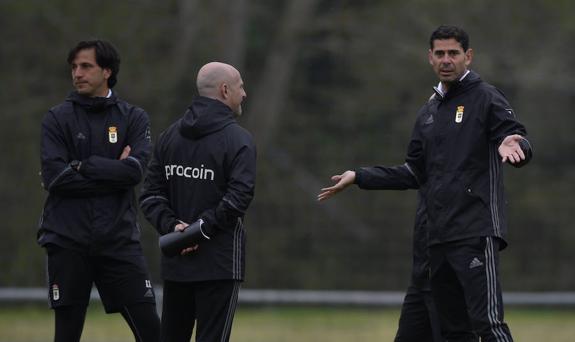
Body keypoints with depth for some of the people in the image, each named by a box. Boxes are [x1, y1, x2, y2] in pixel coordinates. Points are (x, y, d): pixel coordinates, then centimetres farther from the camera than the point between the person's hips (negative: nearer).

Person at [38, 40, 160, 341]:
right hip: (68, 241, -1)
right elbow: (55, 177, -10)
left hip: (119, 240, 1)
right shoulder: (57, 120, 4)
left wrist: (82, 165, -10)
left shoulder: (133, 118, 7)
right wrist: (113, 174, -9)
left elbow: (135, 170, -9)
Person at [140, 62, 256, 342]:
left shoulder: (170, 136, 10)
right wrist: (200, 229, -13)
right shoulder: (238, 140, -8)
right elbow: (238, 198, -19)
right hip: (219, 265, -6)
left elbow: (151, 194, 6)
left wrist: (171, 225, -4)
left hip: (175, 263, 6)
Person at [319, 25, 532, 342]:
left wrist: (513, 145, -37)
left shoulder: (486, 98, 0)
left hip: (477, 232, -8)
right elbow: (415, 172, 25)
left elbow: (520, 142, -12)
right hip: (438, 234, 8)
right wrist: (358, 177, 22)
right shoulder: (428, 113, 21)